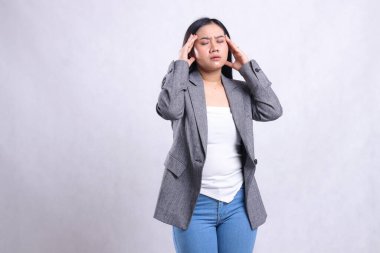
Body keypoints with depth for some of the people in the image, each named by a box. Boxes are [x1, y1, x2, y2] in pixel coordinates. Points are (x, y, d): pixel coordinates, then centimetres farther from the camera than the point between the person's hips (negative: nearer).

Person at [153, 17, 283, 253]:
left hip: (239, 203, 4)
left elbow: (272, 110, -7)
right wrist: (181, 64, -12)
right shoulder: (183, 87, -3)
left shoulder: (240, 90, 8)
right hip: (195, 204, -3)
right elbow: (168, 109, -23)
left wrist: (247, 66, -2)